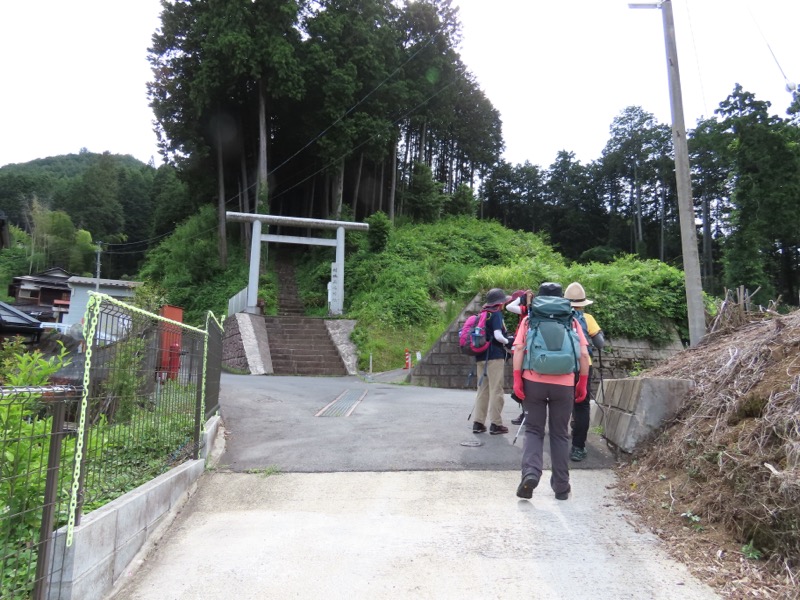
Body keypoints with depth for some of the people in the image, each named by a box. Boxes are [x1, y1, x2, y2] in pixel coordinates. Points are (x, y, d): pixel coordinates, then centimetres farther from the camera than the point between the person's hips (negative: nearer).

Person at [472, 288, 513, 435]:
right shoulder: (496, 314, -7)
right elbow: (498, 335, -18)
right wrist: (508, 342, 0)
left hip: (481, 356, 7)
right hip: (494, 356, -7)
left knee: (482, 390, 11)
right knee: (496, 391, -1)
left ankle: (478, 423, 11)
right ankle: (495, 424, 1)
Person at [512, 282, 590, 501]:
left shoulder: (529, 320, 7)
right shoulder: (571, 322, 10)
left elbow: (518, 349, -4)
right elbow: (584, 354, 3)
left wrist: (517, 379, -4)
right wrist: (582, 383, 9)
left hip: (533, 382, -1)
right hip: (564, 385, 1)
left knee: (533, 430, 9)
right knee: (560, 434, 12)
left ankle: (530, 473, -12)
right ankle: (562, 486, 16)